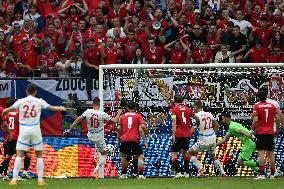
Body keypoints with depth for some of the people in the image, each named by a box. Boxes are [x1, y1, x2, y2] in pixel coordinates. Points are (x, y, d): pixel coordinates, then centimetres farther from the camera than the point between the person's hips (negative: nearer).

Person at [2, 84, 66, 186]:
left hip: (24, 131, 0)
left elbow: (6, 110, -2)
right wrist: (61, 108, 24)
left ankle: (14, 179, -9)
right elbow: (51, 108, 4)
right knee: (39, 155, 11)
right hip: (35, 130, 0)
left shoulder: (21, 101, 1)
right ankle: (40, 179, 5)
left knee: (19, 155, 0)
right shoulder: (39, 102, 1)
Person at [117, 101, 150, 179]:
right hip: (134, 140, -2)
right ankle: (140, 174, -9)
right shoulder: (138, 116, 7)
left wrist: (119, 137, 23)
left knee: (123, 156, 20)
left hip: (124, 139, 2)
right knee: (140, 156, 4)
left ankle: (124, 174, 23)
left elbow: (119, 129, 10)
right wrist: (148, 134, 6)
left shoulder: (123, 116, 13)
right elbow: (142, 126, -5)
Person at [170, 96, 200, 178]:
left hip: (178, 135, -5)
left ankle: (178, 172, -17)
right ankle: (187, 172, 21)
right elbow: (197, 119, 13)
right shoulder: (187, 109, 11)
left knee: (174, 154, -2)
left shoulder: (173, 110, -3)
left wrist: (173, 135, -19)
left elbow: (174, 123, -15)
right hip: (187, 134, 5)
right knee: (185, 153, 20)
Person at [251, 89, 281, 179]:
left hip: (260, 132, -4)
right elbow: (278, 118, 2)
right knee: (271, 153, 9)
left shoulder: (256, 106, -5)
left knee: (261, 153, -7)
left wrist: (252, 130, 0)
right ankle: (272, 174, 10)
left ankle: (262, 174, -14)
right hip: (270, 132, 4)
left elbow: (255, 120, -14)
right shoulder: (272, 105, 6)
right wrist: (277, 129, 14)